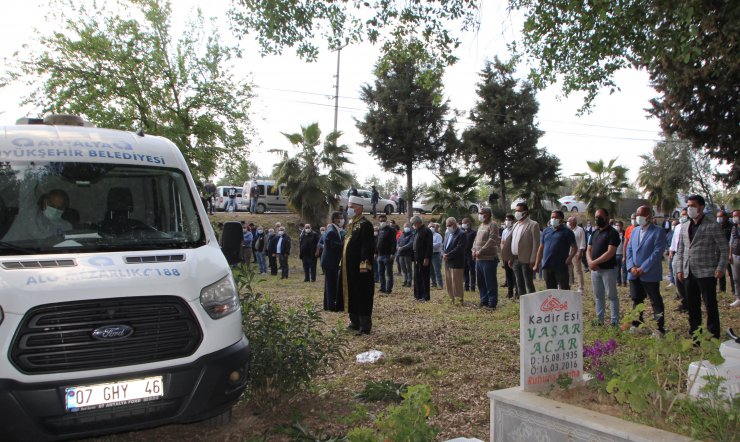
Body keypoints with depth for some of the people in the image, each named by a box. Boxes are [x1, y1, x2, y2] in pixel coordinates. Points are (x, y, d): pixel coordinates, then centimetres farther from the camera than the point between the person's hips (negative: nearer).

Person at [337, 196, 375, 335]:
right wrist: (344, 264, 19)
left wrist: (364, 264, -24)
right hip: (349, 267, 9)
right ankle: (355, 322, 24)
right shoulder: (351, 224, 16)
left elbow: (367, 246, -19)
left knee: (362, 296, -3)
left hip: (359, 267, -9)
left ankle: (365, 326, 3)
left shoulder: (365, 224, -12)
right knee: (351, 294, 14)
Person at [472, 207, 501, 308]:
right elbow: (476, 240, 20)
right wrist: (474, 250, 3)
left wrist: (481, 251, -19)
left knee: (490, 282, -3)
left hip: (489, 258, -9)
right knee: (481, 281, 14)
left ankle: (492, 302, 4)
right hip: (479, 259, 9)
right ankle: (484, 300, 25)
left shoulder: (493, 225, -9)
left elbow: (491, 240, -19)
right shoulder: (480, 226, 18)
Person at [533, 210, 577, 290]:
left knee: (564, 289, -5)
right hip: (547, 266, 5)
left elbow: (574, 247, -1)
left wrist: (570, 258, -19)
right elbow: (541, 248, 16)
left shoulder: (567, 232, 2)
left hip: (561, 266, -5)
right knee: (550, 289, 10)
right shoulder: (546, 231, 15)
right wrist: (537, 264, 10)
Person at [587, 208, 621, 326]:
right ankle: (599, 320, 20)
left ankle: (615, 322, 4)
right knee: (598, 296, 12)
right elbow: (589, 250, 13)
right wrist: (590, 261, -6)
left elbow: (610, 253, -18)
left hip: (608, 269, -7)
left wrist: (595, 262, -16)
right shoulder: (594, 233, 14)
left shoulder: (612, 233, -10)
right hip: (595, 270, 7)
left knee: (612, 296, -1)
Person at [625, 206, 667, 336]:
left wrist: (643, 268, -18)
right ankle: (636, 325, 25)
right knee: (636, 300, 14)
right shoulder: (635, 231, 14)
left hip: (650, 275, -6)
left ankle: (660, 328, 4)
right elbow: (629, 250, 11)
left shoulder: (658, 232, -7)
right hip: (634, 274, 6)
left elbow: (657, 252, -15)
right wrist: (631, 267, -4)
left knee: (656, 302, 0)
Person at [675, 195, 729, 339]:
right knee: (692, 306, 12)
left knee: (710, 306, -1)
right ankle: (694, 334, 23)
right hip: (689, 273, 6)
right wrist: (680, 269, 9)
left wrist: (721, 268, -13)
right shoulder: (684, 227, 12)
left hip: (706, 273, -6)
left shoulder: (712, 227, -6)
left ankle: (713, 336, 8)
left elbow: (724, 249, -5)